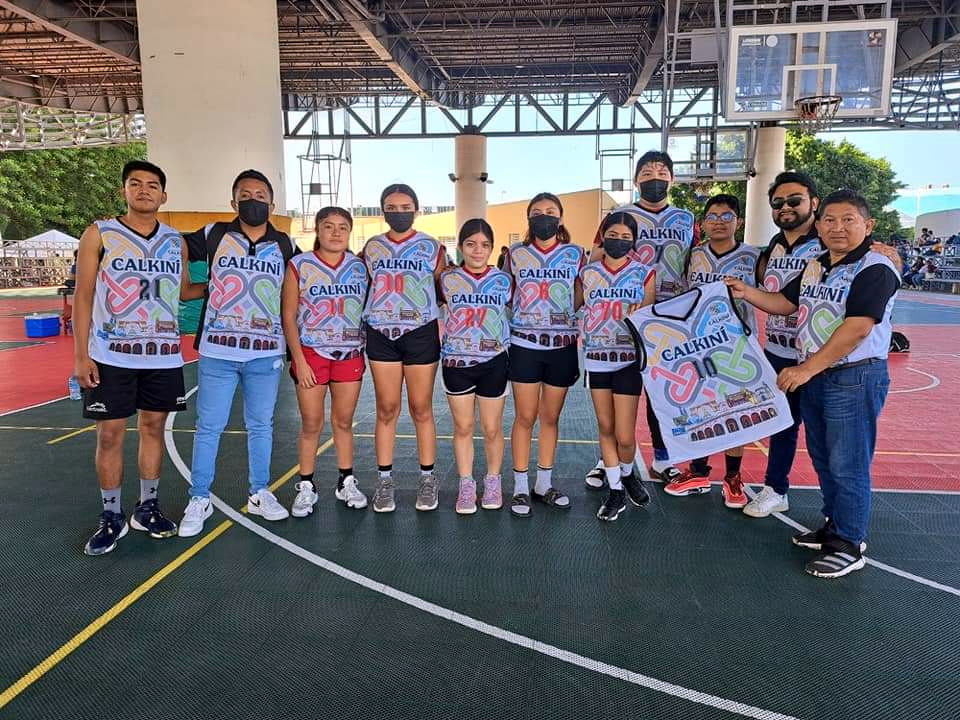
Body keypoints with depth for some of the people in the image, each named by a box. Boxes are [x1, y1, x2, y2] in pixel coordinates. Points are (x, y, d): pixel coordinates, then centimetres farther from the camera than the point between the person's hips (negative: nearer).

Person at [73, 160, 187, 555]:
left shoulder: (175, 240, 8)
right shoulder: (100, 234, -2)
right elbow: (83, 296, -3)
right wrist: (80, 355, -7)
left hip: (163, 355, 3)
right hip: (111, 356, -3)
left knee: (153, 427, 10)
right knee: (110, 434, 2)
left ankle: (147, 508, 24)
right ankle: (111, 517, 17)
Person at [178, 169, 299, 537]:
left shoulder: (284, 245, 5)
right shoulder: (214, 235, 2)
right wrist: (203, 289, 1)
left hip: (266, 353, 1)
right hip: (218, 351, -1)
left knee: (261, 425, 12)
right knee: (209, 426, 4)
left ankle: (260, 494, 26)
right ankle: (199, 499, 18)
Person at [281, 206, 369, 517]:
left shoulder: (359, 267, 3)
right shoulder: (299, 265, -4)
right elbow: (288, 316, -5)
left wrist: (368, 351, 0)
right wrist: (299, 360, -10)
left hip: (350, 354, 2)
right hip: (312, 353, -2)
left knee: (344, 422, 10)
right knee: (311, 425, 4)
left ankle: (346, 483, 23)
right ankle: (306, 488, 18)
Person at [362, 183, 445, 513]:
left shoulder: (431, 247, 3)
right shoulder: (372, 247, 9)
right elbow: (365, 287, 18)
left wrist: (442, 327, -4)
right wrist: (370, 318, 8)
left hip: (421, 334, -2)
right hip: (381, 335, 2)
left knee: (421, 409, 3)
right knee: (386, 410, 4)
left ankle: (428, 479, 15)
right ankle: (385, 480, 14)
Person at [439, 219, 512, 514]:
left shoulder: (503, 280, 0)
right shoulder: (447, 280, 0)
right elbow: (441, 313, 11)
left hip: (493, 362, 0)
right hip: (456, 362, 0)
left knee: (492, 429, 8)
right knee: (463, 427, 8)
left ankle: (493, 482, 27)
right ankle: (466, 485, 21)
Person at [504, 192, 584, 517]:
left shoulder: (575, 254, 6)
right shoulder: (516, 254, 6)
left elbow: (584, 298, 11)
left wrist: (581, 336, 4)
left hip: (562, 345, 1)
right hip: (524, 345, -1)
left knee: (551, 417, 9)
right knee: (525, 417, 1)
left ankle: (544, 484, 22)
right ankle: (520, 488, 12)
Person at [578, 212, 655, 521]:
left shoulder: (644, 273, 1)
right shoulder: (588, 272, 6)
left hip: (629, 359, -2)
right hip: (596, 359, 2)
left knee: (625, 435, -2)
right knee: (605, 428, 9)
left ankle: (628, 474, 30)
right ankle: (615, 490, 24)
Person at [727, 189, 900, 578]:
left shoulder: (875, 269, -14)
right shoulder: (814, 268, 12)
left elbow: (856, 329, -22)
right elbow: (785, 302, 22)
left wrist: (806, 369, -22)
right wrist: (746, 292, 4)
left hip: (855, 378, -8)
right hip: (812, 376, 8)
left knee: (847, 465, -1)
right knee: (823, 459, 17)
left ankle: (848, 545, 12)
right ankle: (834, 527, 33)